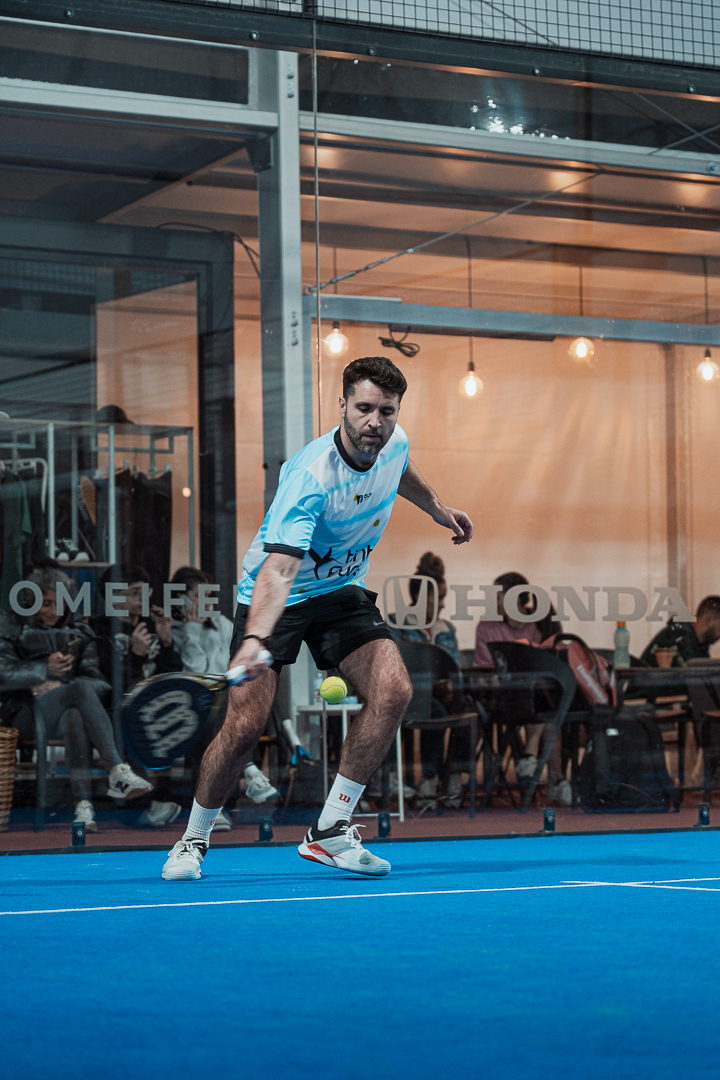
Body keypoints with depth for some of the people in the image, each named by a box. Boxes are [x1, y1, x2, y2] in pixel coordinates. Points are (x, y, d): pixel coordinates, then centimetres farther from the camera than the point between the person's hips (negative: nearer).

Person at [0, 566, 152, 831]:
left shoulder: (78, 631, 23)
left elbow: (96, 679, 9)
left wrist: (59, 685, -9)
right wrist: (45, 669, -6)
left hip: (71, 704, 3)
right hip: (28, 713, -3)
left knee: (74, 719, -40)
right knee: (82, 688, -37)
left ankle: (83, 805, -55)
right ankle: (117, 772, -53)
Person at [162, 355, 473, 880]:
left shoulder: (394, 443, -12)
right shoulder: (310, 476, -34)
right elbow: (278, 569, -45)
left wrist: (438, 508, 26)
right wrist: (255, 639, -59)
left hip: (343, 590, 6)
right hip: (276, 598, -6)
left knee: (393, 690, -17)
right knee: (245, 724, -14)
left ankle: (330, 831, -7)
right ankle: (194, 839, 11)